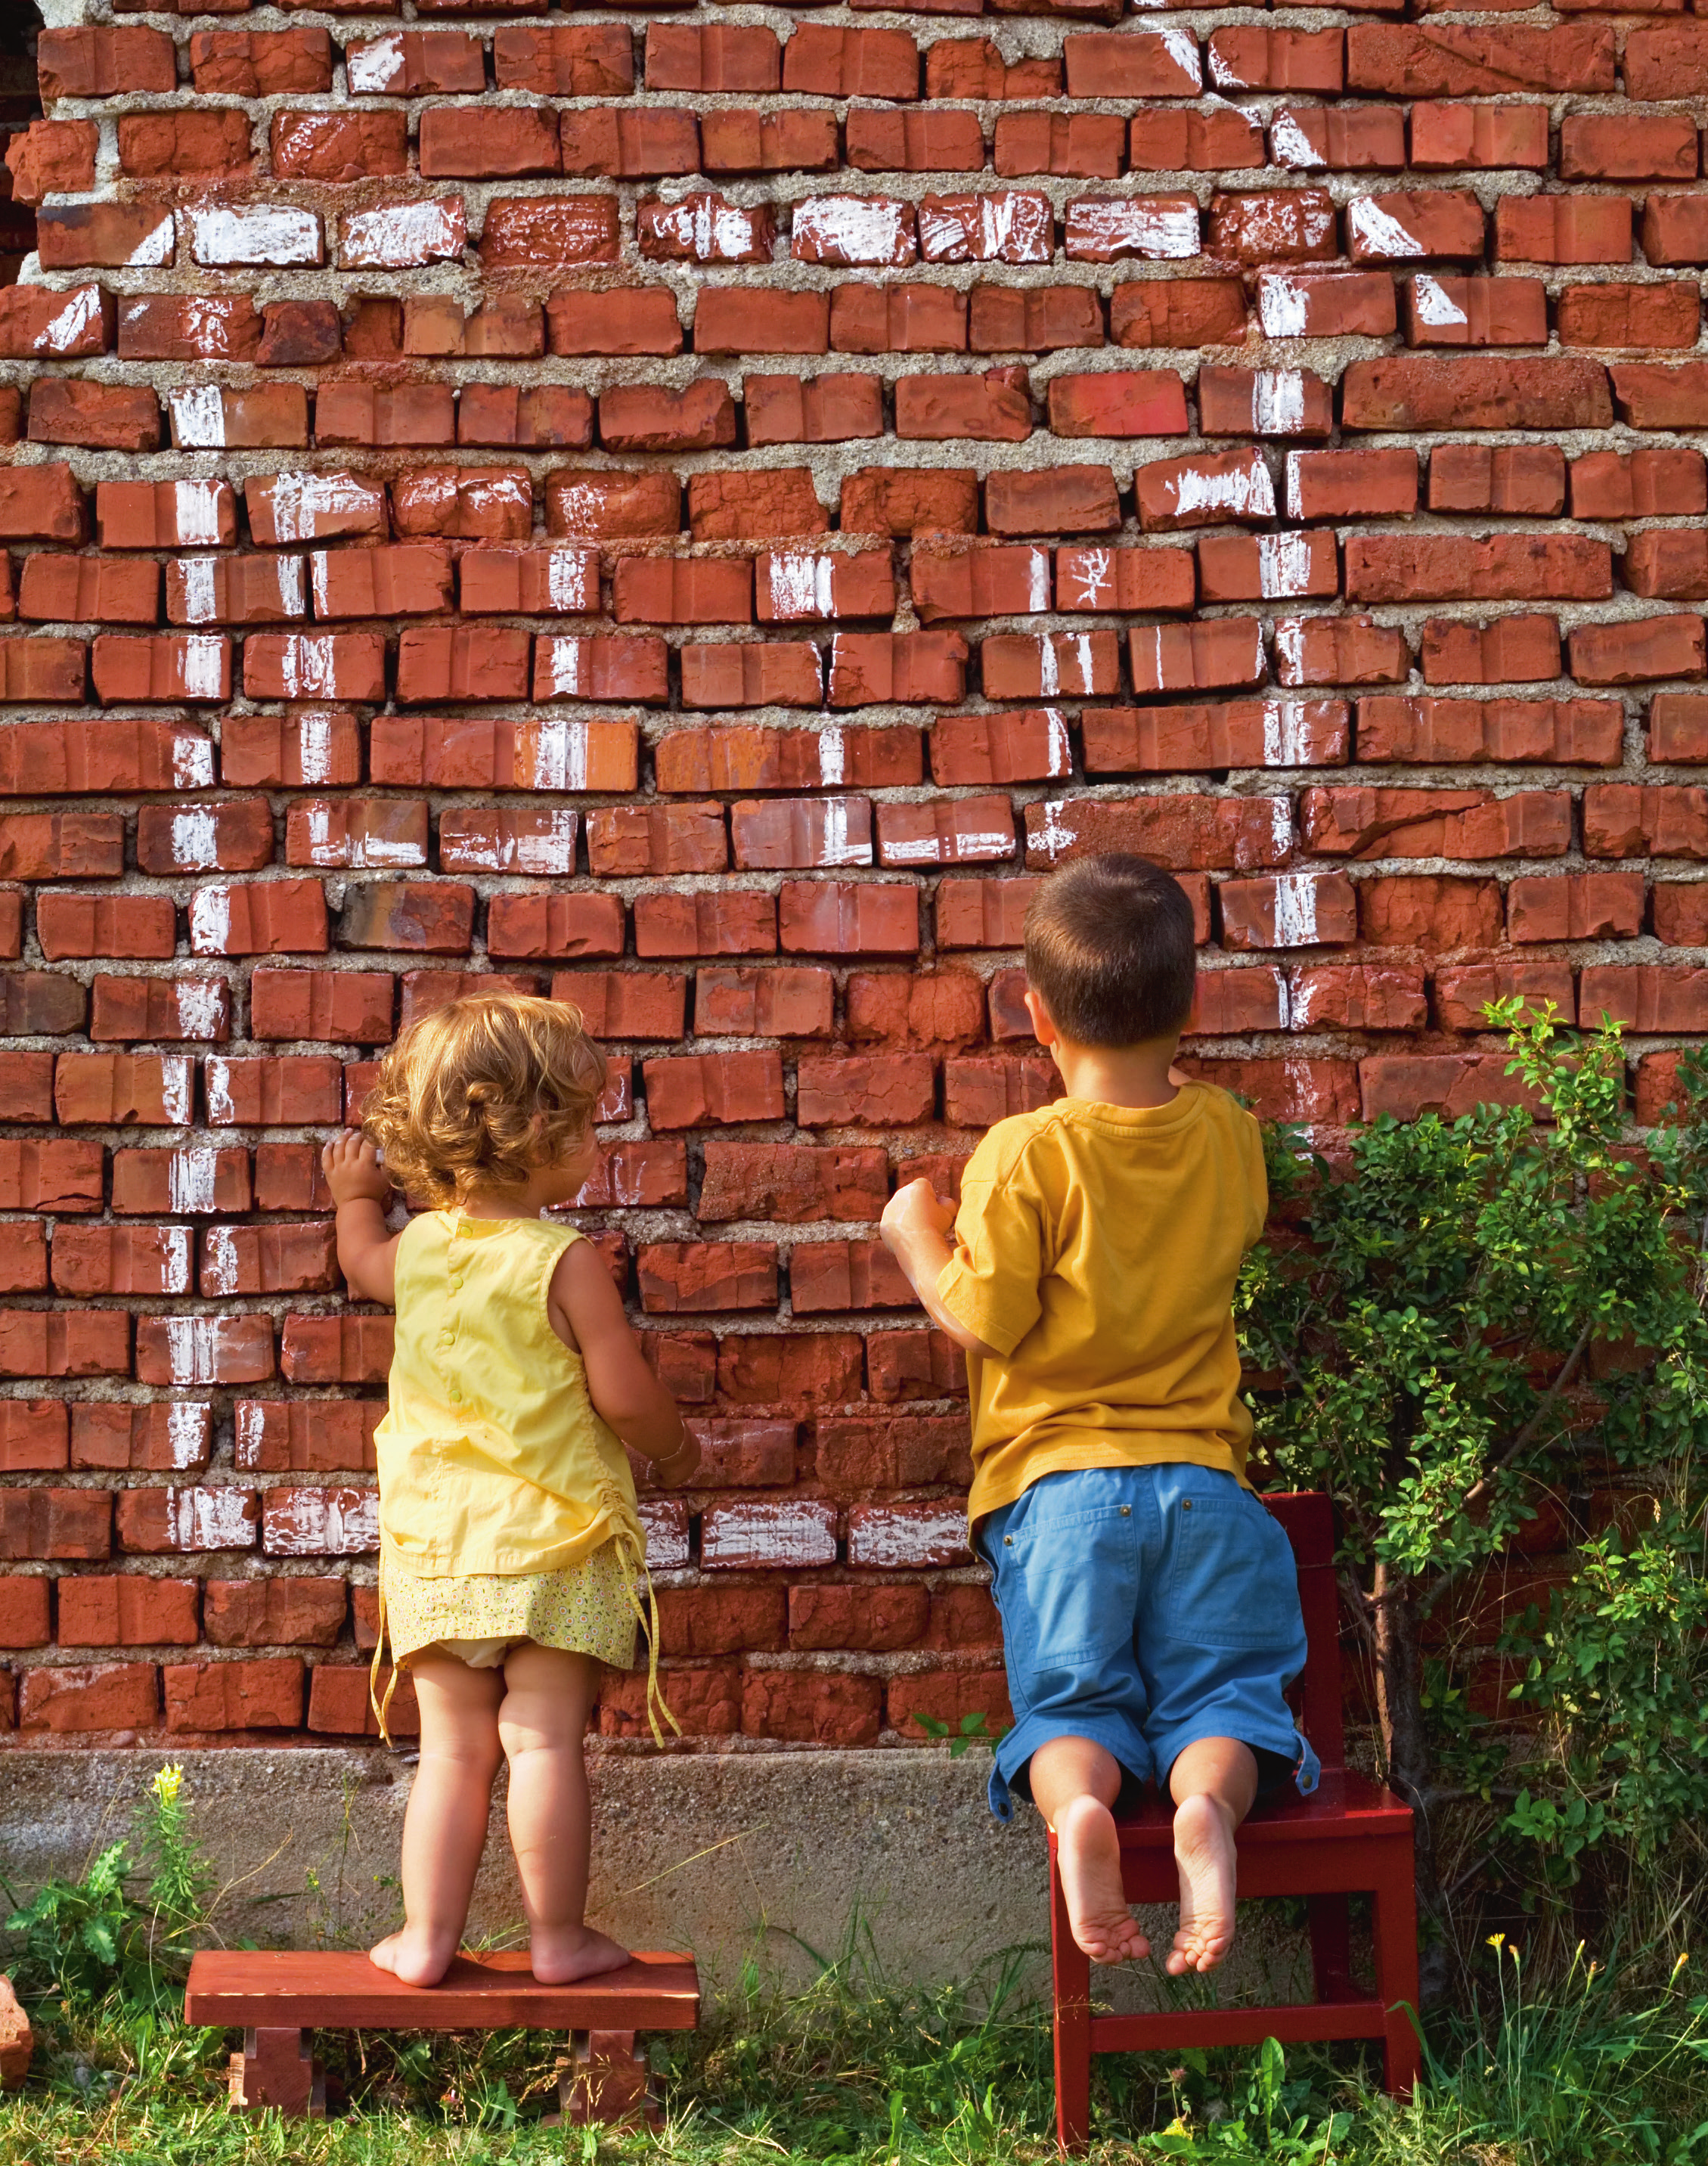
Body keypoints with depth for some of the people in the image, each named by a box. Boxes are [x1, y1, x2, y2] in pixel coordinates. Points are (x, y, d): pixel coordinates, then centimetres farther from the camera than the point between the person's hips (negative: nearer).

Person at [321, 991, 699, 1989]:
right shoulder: (567, 1260, -13)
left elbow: (363, 1264, 28)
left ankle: (427, 1937, 12)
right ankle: (560, 1937, 5)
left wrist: (355, 1197, 49)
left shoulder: (417, 1246, 4)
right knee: (544, 1740, -1)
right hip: (553, 1538, -5)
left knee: (453, 1749, 10)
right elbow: (625, 1396, -13)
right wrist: (674, 1446, 8)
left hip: (435, 1542, 5)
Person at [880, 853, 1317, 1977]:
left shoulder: (1024, 1155, -11)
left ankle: (1078, 1802, -28)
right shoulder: (1228, 1134, 4)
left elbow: (983, 1324, -10)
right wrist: (1167, 1071, 31)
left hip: (1058, 1480, -2)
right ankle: (1209, 1802, -28)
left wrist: (919, 1239, 8)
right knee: (1222, 1692, 7)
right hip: (1203, 1478, 2)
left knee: (1072, 1705, 7)